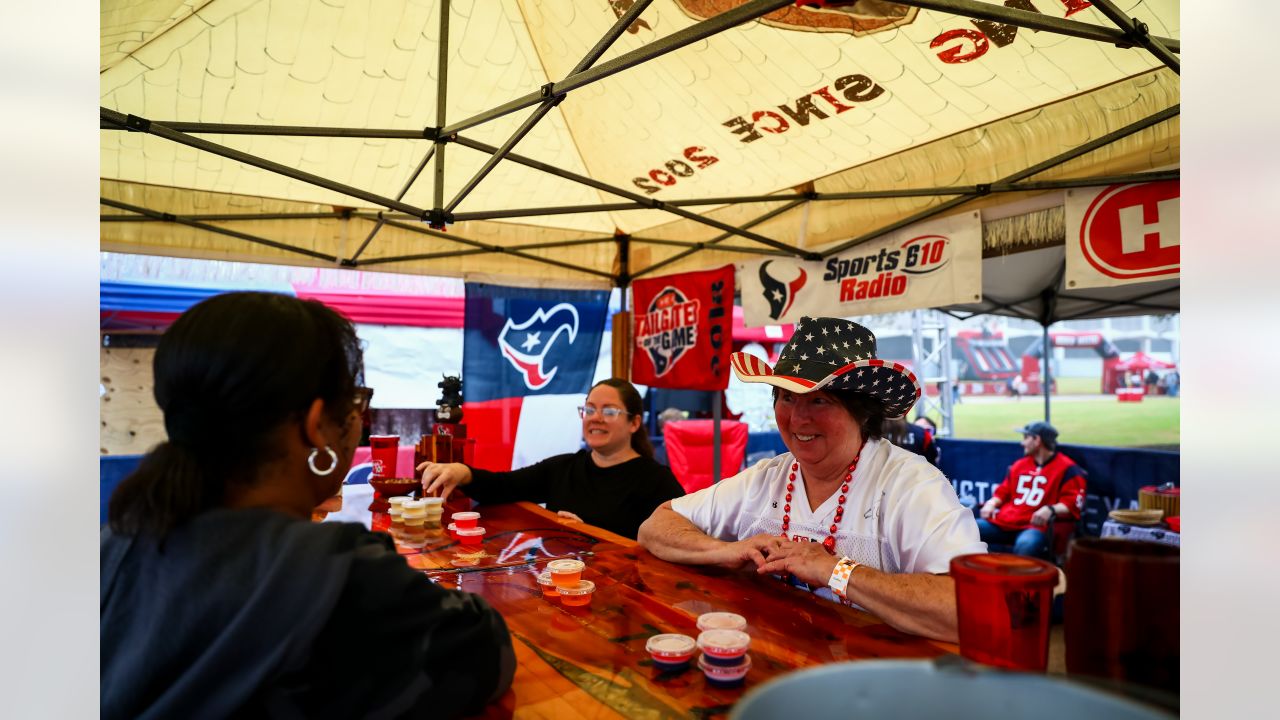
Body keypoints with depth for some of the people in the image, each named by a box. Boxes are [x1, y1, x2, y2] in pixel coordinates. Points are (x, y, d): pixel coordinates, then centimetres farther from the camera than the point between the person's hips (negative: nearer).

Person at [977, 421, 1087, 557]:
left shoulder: (1067, 468, 1)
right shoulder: (1020, 464, 22)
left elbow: (1073, 504, -8)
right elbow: (1003, 491, 26)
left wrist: (1050, 509, -27)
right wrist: (991, 504, 5)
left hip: (1036, 525, -6)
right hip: (1003, 521, 6)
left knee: (1025, 546, -40)